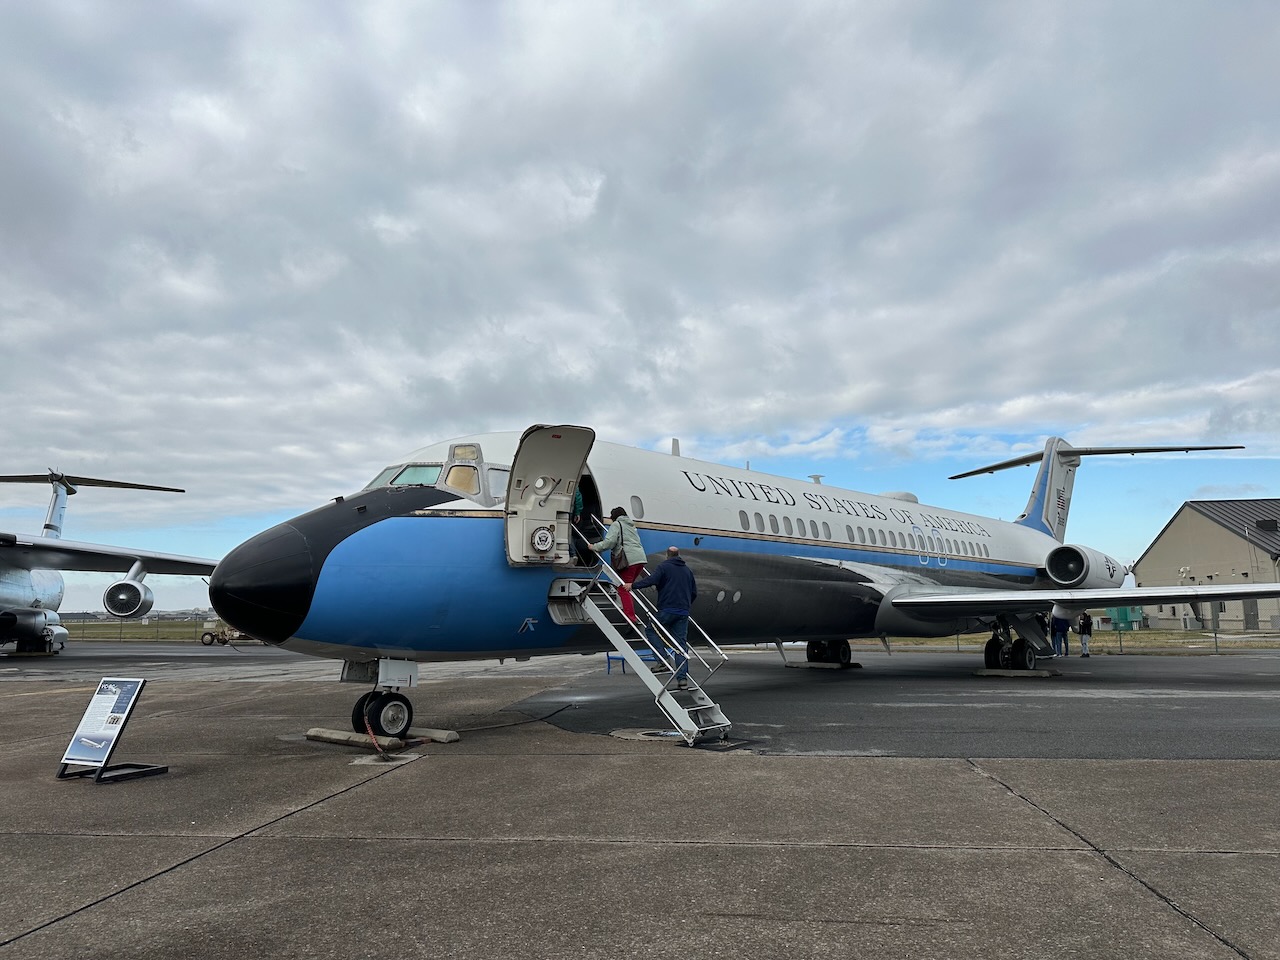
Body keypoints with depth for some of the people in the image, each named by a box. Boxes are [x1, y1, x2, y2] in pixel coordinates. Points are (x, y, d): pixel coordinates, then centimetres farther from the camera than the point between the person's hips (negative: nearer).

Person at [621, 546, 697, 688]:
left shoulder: (664, 566, -2)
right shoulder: (687, 570, 18)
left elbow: (652, 580, -18)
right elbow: (694, 592, 20)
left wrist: (633, 585, -12)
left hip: (667, 610, -6)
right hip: (683, 612, 6)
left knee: (651, 630, 14)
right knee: (681, 643, 5)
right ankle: (682, 678, 0)